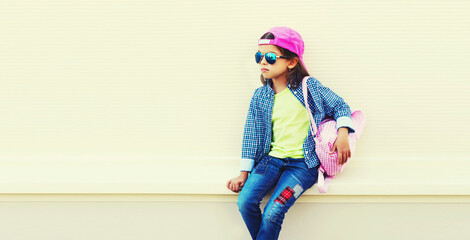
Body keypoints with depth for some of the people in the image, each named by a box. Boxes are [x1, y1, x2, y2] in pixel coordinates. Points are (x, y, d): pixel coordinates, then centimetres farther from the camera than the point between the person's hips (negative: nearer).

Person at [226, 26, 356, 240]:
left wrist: (343, 134, -12)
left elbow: (339, 106, 6)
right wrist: (244, 173, 8)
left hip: (303, 161, -4)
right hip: (273, 158, 4)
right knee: (245, 202, -18)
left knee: (272, 214, -21)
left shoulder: (308, 87, -1)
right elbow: (252, 134, 10)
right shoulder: (260, 96, 8)